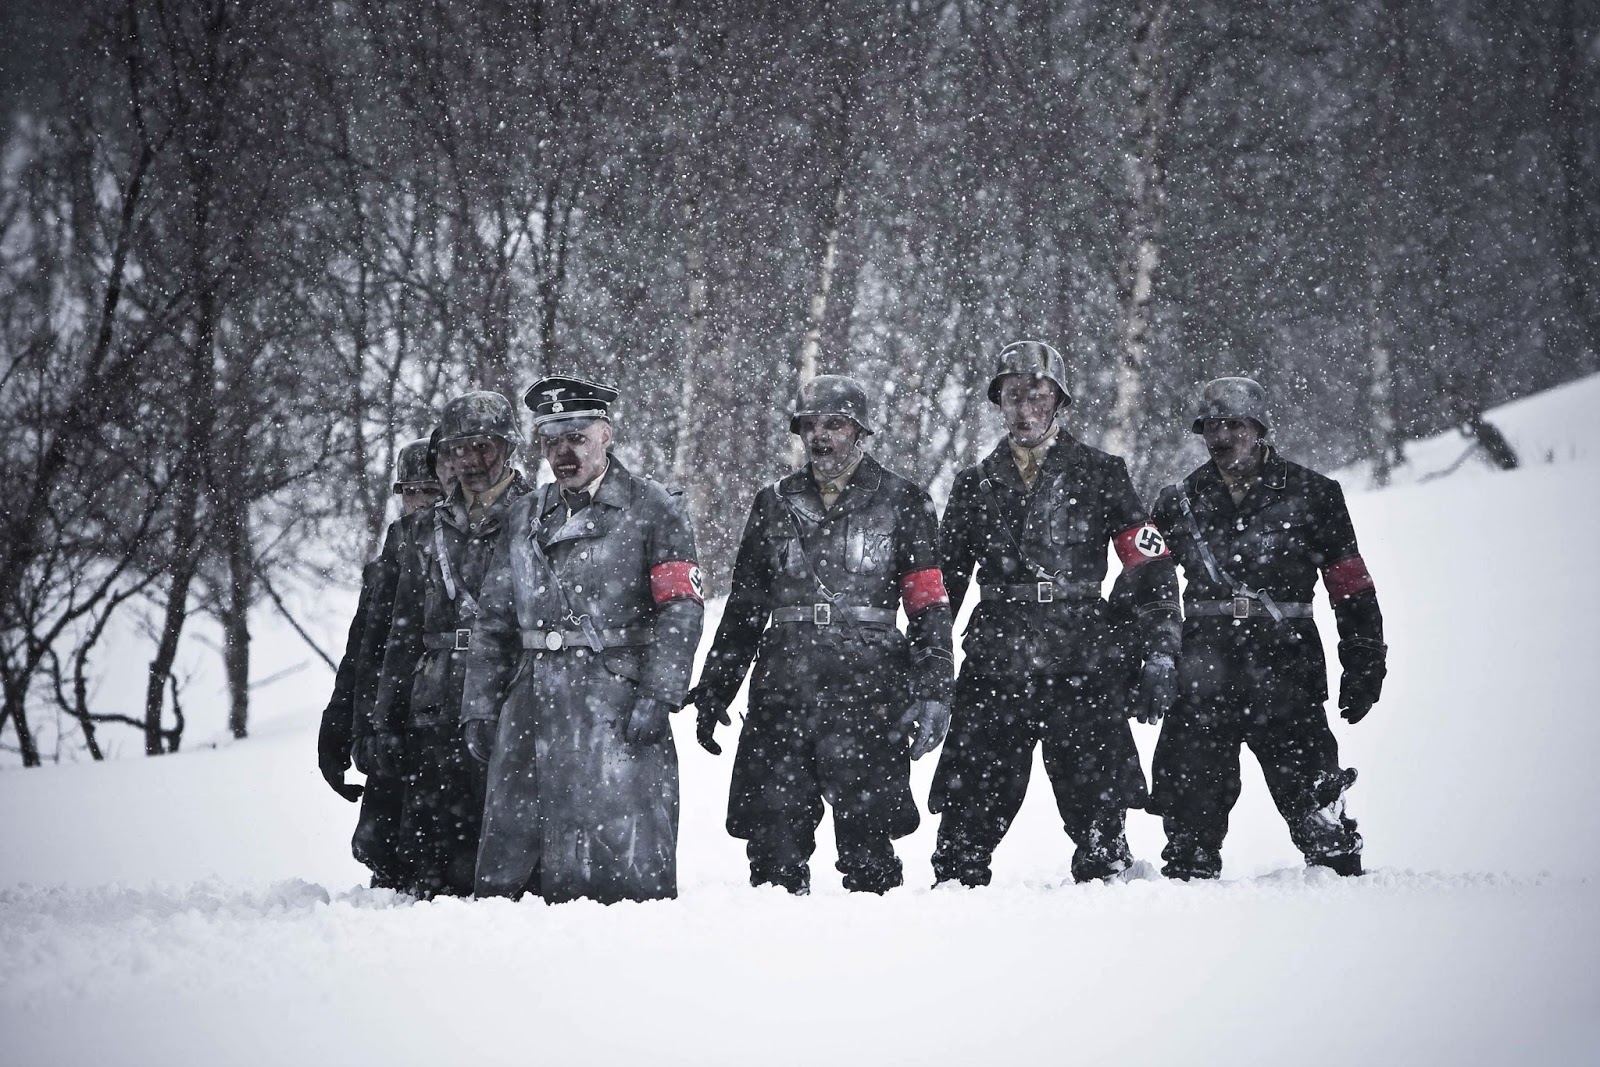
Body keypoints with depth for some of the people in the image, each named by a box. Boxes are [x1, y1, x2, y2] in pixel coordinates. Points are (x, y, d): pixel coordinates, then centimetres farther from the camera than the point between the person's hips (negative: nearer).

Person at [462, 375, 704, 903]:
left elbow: (680, 609, -5)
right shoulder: (526, 517, 18)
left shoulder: (652, 508, 2)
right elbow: (496, 621, 20)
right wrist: (480, 709, 12)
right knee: (509, 861, 4)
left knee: (619, 868, -9)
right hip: (532, 706, 5)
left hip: (616, 712, -5)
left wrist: (656, 698, -15)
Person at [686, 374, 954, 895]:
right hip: (781, 694, 3)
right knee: (773, 842, 0)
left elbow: (929, 608, 2)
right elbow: (742, 609, 22)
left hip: (866, 694, -3)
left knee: (865, 842, -4)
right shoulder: (774, 505, 16)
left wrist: (932, 693, -8)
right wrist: (713, 691, 18)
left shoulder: (900, 504, 6)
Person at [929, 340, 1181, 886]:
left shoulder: (1099, 474, 7)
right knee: (969, 820, -1)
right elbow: (942, 581, 20)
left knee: (1098, 818, -2)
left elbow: (1152, 570, 5)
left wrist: (1159, 656, -3)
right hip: (994, 672, 2)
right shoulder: (975, 486, 15)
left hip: (1084, 675, -2)